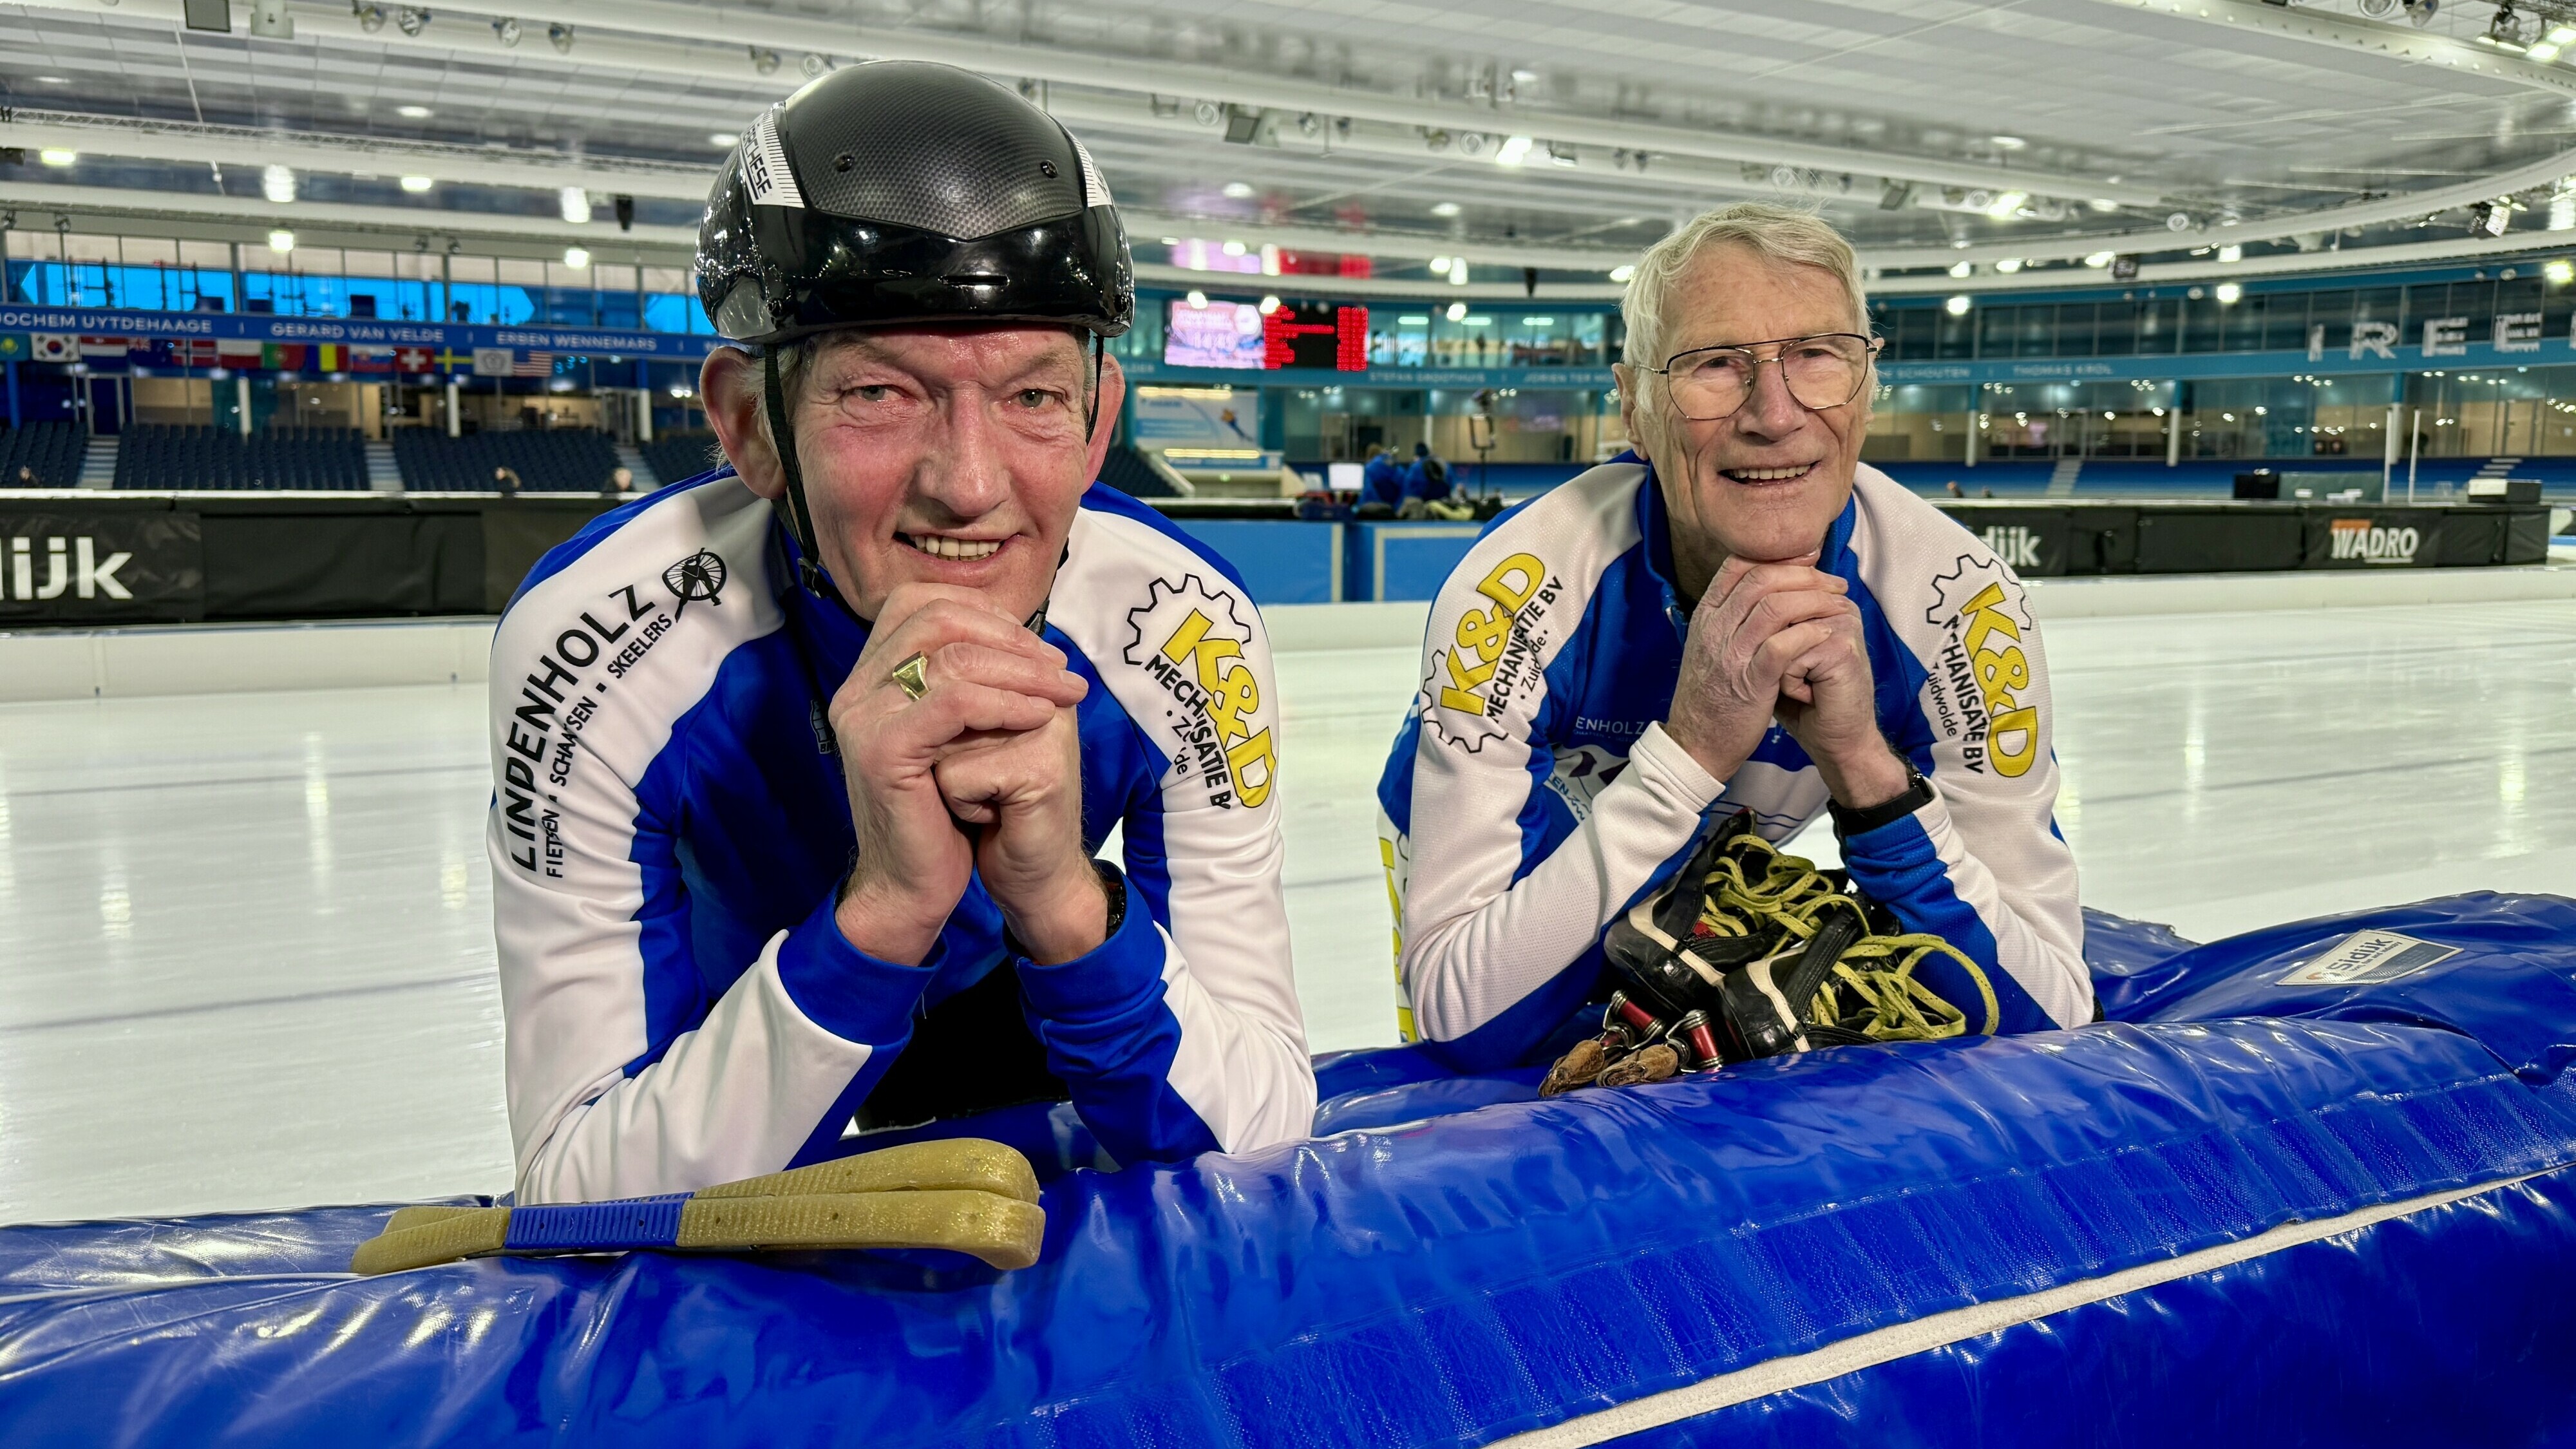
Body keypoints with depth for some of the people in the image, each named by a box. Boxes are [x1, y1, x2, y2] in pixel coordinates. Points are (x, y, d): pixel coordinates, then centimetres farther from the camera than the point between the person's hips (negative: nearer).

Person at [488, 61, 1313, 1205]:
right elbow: (579, 1201, -32)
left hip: (1006, 1007, 1)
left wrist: (1069, 904, -44)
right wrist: (877, 910, -48)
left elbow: (1261, 1141, -25)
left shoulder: (1187, 635, -27)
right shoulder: (598, 644, -31)